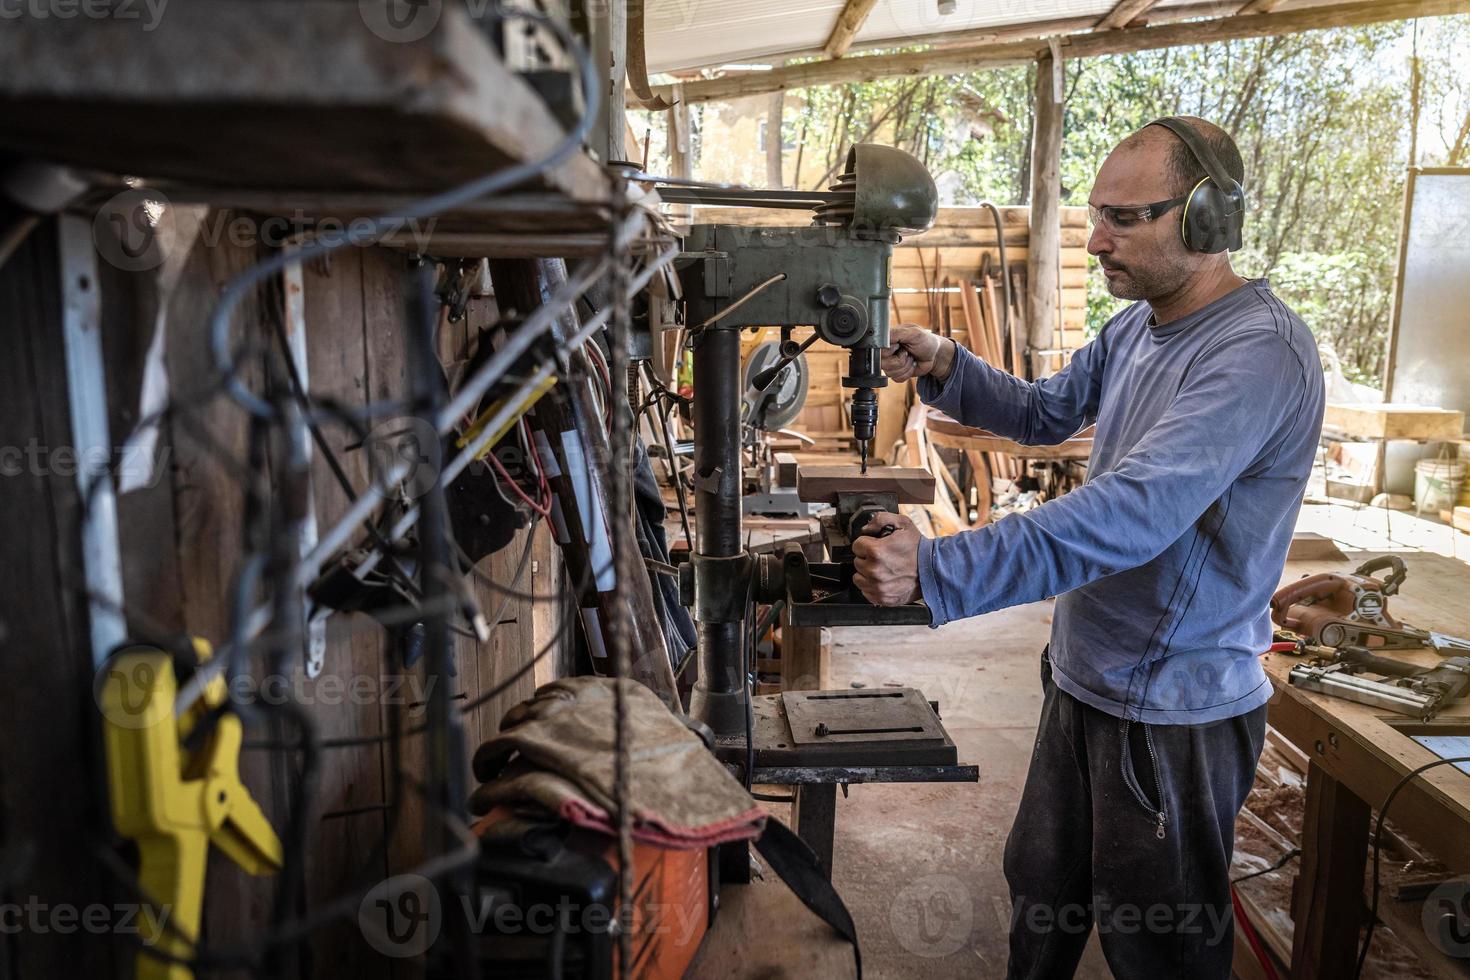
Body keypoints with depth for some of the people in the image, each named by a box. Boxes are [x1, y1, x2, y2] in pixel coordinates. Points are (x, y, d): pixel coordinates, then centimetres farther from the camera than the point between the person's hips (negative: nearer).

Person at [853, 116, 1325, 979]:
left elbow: (1130, 516, -36)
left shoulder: (1259, 354, -25)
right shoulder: (1138, 326, 5)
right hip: (1084, 677, 8)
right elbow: (1046, 413, 16)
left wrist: (934, 571, -41)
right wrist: (943, 367, -3)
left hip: (1174, 710, -8)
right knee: (1043, 886, 25)